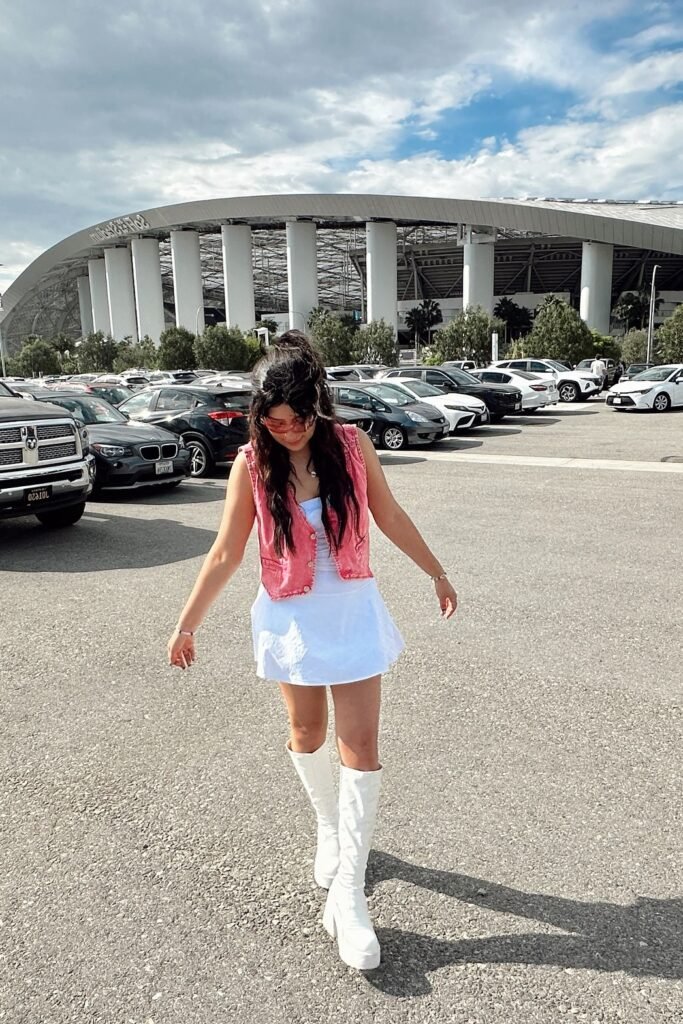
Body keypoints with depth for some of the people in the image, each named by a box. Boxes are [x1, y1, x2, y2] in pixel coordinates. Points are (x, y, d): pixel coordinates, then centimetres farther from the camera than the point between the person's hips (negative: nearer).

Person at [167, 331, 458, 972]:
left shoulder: (352, 445, -10)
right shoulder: (252, 464, -11)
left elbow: (390, 518, 3)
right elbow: (226, 553, -4)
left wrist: (437, 575, 11)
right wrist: (187, 625, -1)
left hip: (353, 613, 0)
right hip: (291, 620, 1)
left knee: (360, 748, -1)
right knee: (307, 735, 18)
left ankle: (347, 894, 11)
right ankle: (329, 829, 46)